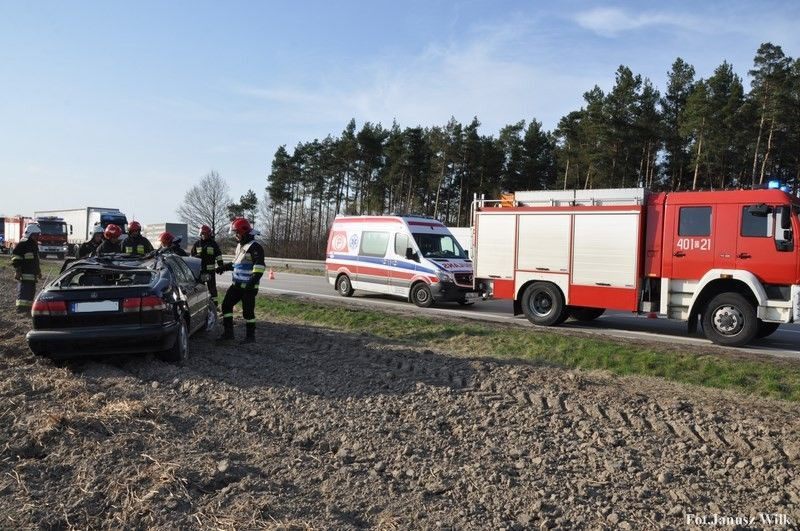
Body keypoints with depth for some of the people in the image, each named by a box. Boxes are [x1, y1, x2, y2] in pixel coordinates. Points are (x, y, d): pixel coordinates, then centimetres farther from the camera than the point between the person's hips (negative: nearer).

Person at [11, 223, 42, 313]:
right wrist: (18, 270, -18)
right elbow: (15, 258, -13)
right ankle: (21, 309, -12)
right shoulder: (22, 244, -10)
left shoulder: (34, 245, 20)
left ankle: (29, 307, 21)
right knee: (23, 292, -11)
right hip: (24, 275, -9)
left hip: (33, 275, 9)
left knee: (31, 292, 13)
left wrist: (38, 271, 28)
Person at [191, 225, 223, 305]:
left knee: (212, 287, -3)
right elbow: (192, 255, 16)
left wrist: (220, 266, -2)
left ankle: (215, 304, 0)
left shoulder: (213, 244, 4)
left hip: (210, 269, -3)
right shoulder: (197, 244, 9)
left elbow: (218, 256, 4)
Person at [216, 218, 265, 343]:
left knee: (248, 311, -4)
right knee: (226, 305, 7)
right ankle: (228, 332, 14)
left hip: (248, 286, -9)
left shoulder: (254, 247, -15)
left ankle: (250, 335, 11)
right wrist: (225, 267, 31)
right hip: (236, 284, 9)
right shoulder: (240, 246, 16)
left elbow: (259, 266, -23)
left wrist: (253, 281, -32)